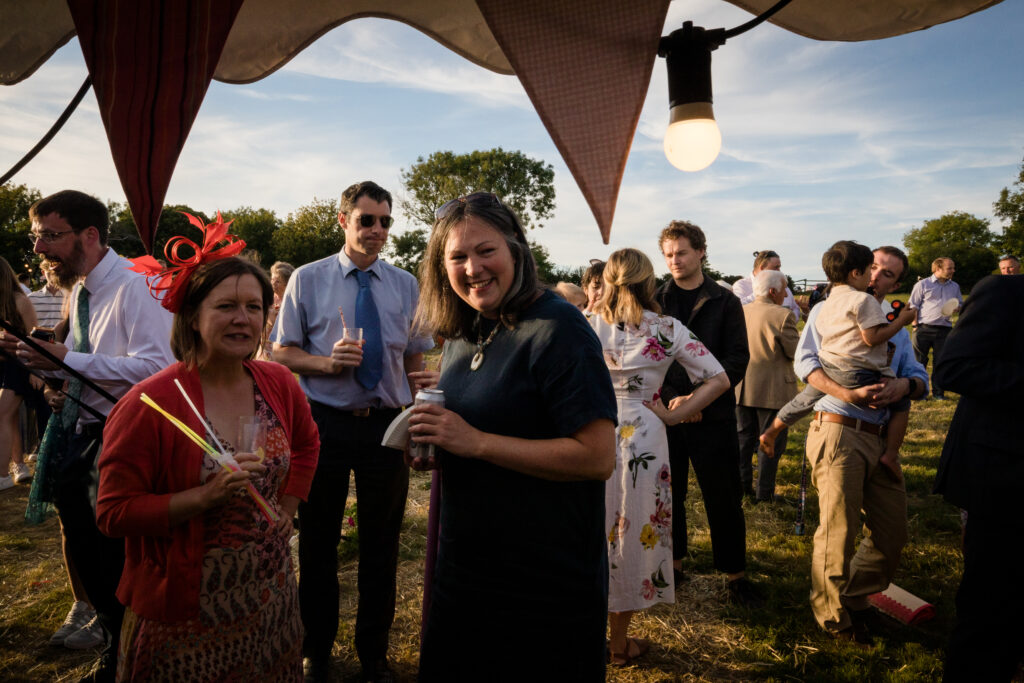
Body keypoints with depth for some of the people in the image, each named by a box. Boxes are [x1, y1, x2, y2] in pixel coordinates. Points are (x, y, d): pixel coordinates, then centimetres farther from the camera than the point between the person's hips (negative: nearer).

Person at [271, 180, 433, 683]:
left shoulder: (405, 285, 6)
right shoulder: (307, 279, 1)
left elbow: (416, 360, 9)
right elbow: (282, 353, 1)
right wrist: (327, 362, -18)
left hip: (388, 425, 2)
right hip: (324, 423, -1)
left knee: (382, 544, 12)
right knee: (318, 542, 11)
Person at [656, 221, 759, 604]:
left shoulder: (725, 303, 2)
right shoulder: (656, 301, 7)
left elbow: (737, 358, -4)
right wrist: (665, 398, -12)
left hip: (713, 414, -2)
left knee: (723, 497, 4)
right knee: (668, 492, 11)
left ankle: (735, 572, 19)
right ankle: (673, 562, 28)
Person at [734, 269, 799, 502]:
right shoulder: (783, 316, -17)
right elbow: (795, 352, -13)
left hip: (742, 387, 5)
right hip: (773, 389, -5)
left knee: (743, 438, 17)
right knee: (770, 443, 7)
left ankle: (741, 487, 23)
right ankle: (764, 492, 13)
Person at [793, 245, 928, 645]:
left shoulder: (895, 330, 24)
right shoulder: (828, 311, 8)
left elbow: (921, 379, 14)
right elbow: (804, 362, -7)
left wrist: (905, 385, -11)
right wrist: (848, 394, -20)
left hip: (880, 437, 6)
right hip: (837, 430, -6)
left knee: (892, 534, 9)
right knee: (838, 532, -4)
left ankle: (853, 599, 31)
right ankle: (833, 617, 16)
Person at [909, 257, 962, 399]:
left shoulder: (955, 287, 16)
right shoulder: (923, 284, 2)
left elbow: (960, 304, 25)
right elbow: (913, 306, 2)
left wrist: (957, 307, 0)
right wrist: (915, 324, -6)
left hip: (945, 330, 4)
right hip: (924, 329, -3)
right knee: (919, 361, 0)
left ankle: (938, 392, 14)